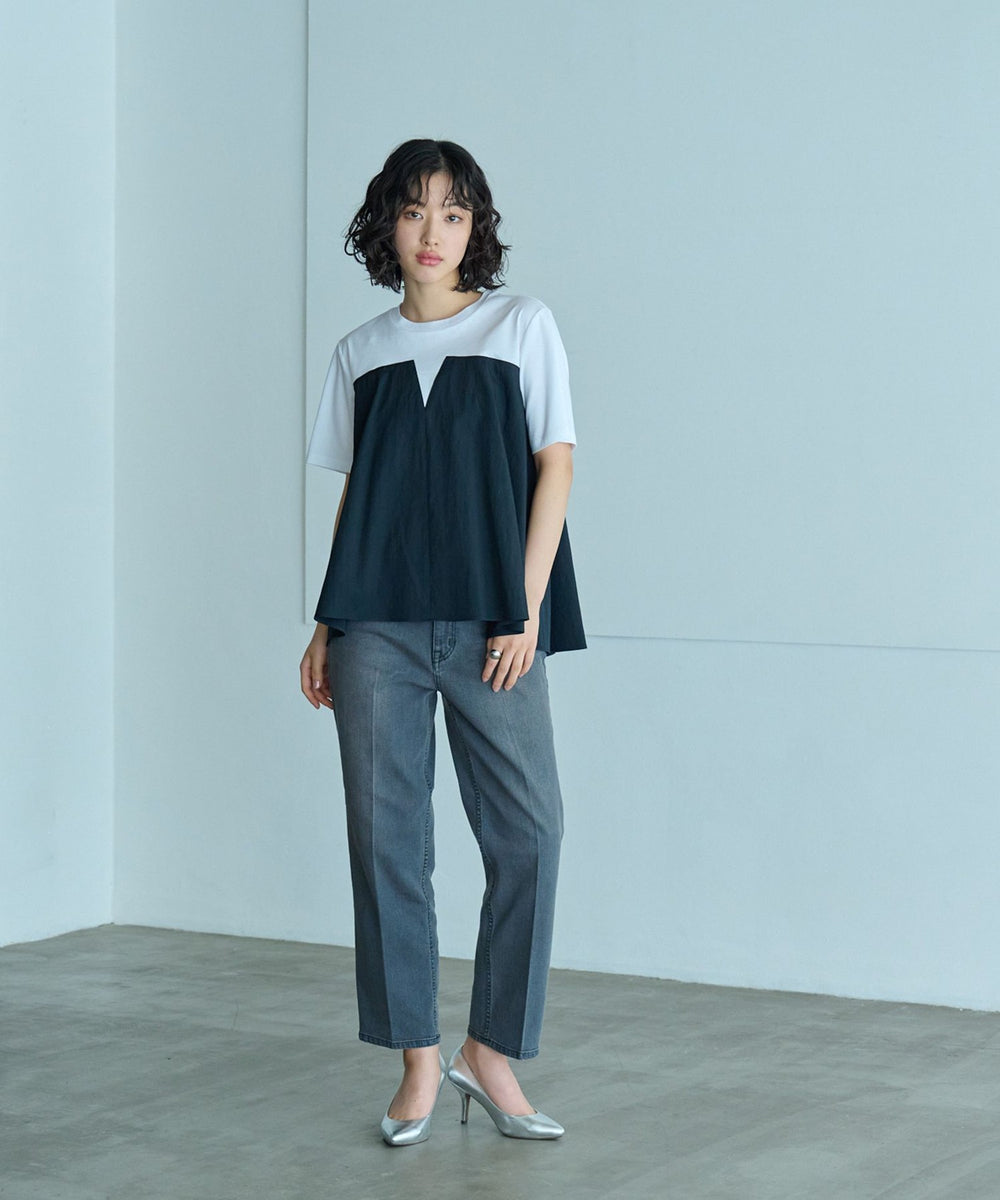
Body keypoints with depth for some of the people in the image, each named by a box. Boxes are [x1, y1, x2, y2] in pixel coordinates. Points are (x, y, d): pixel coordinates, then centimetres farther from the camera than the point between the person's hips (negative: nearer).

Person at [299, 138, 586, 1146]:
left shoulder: (521, 326, 6)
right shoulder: (360, 352, 13)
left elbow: (554, 466, 1)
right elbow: (353, 493, 16)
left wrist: (526, 609, -7)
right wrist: (326, 627, 9)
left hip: (488, 621, -2)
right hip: (378, 626, 2)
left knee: (528, 830, -7)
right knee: (386, 834, 1)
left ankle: (490, 1053, 7)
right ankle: (418, 1062, 10)